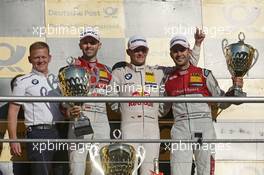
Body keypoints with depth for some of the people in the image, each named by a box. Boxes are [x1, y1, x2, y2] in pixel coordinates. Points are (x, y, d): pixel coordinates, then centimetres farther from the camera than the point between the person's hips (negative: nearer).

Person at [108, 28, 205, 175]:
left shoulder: (158, 72, 16)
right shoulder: (119, 72, 12)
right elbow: (111, 98, 10)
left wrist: (197, 44, 12)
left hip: (152, 126, 2)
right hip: (130, 125, -2)